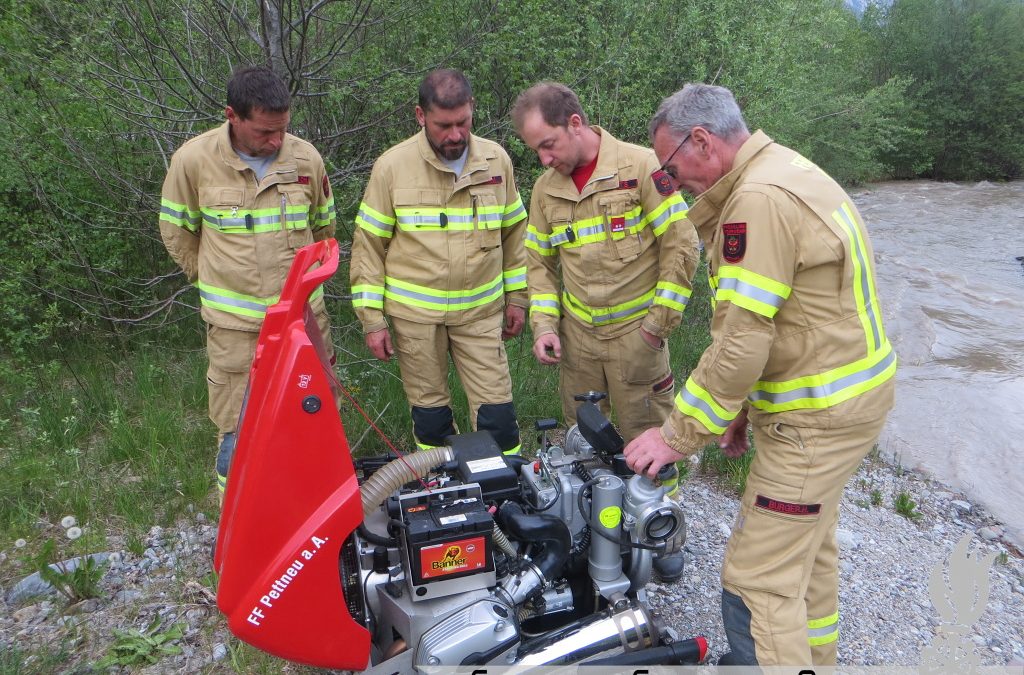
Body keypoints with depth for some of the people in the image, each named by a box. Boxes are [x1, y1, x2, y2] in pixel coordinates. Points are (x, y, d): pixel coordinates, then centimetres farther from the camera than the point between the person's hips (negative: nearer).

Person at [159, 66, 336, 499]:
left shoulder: (306, 159, -4)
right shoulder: (194, 160, -9)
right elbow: (177, 233, 6)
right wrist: (216, 282, 10)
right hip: (234, 326, -2)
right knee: (237, 435, 8)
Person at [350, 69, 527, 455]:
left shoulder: (496, 160, -1)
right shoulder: (392, 166, -8)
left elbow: (513, 233, 10)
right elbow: (368, 246, -3)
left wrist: (516, 298, 11)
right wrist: (372, 319, -4)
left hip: (481, 309, 1)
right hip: (414, 313, -1)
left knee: (496, 409, 1)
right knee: (429, 409, 12)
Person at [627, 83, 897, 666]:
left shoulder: (758, 201, -23)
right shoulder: (788, 170, 11)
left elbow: (742, 343, -25)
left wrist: (678, 437, -15)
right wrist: (743, 408, 17)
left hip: (818, 418, -11)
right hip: (846, 395, 11)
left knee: (759, 581, -4)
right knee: (809, 550, 25)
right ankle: (812, 658, 44)